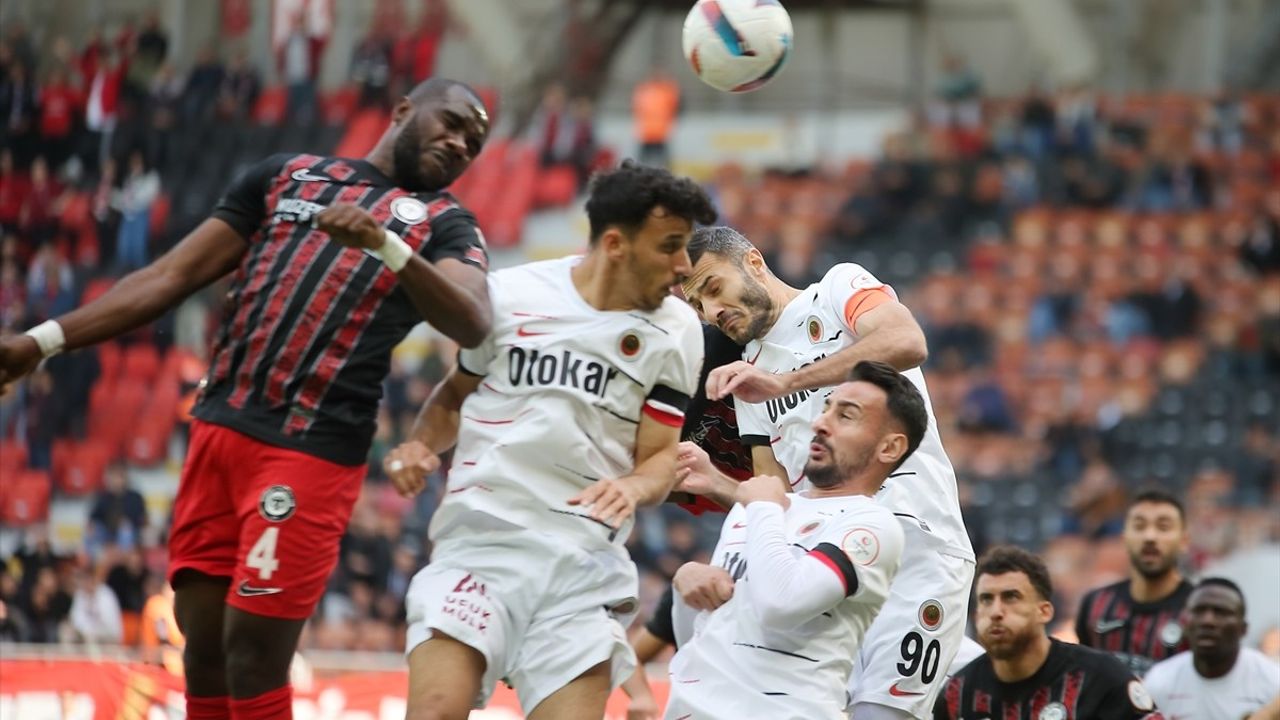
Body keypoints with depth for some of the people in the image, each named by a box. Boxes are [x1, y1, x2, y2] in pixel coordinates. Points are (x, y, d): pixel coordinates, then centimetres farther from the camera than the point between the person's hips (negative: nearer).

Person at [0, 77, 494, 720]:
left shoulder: (445, 224, 7)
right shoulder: (288, 176, 18)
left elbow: (473, 325, -14)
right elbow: (173, 275, 17)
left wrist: (383, 244, -29)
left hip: (311, 452, -4)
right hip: (220, 427, 4)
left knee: (252, 661, -9)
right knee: (203, 655, 6)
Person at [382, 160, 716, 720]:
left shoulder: (675, 331, 4)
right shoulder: (511, 294, 2)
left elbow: (661, 455, 6)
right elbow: (457, 391, 19)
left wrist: (633, 488, -16)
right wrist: (420, 444, 0)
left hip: (585, 562, 1)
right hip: (482, 535, -1)